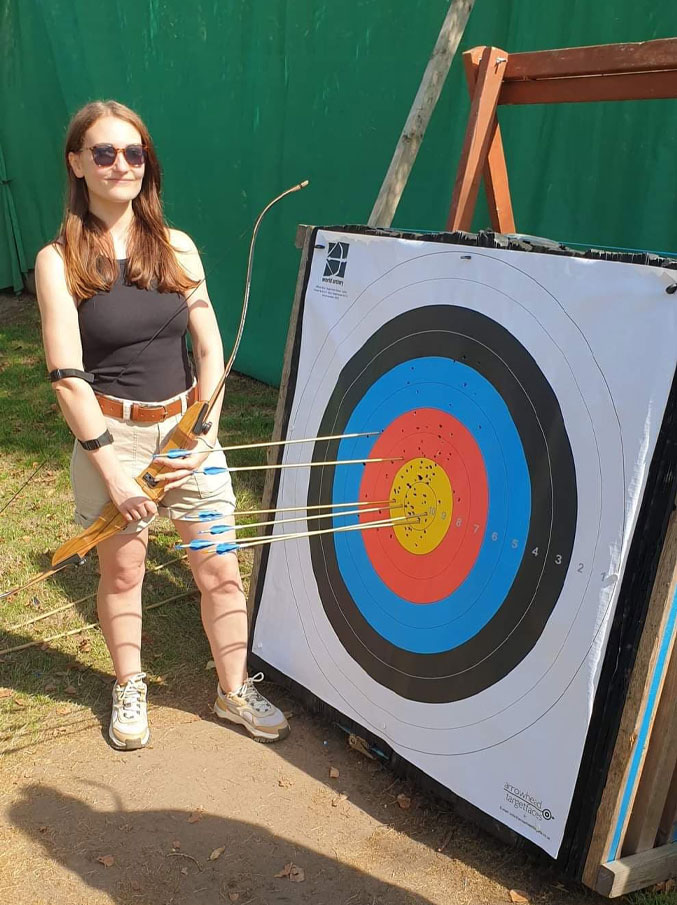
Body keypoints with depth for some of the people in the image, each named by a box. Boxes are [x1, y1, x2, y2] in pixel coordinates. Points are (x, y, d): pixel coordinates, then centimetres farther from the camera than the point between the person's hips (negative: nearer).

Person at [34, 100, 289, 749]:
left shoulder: (177, 249, 3)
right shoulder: (59, 261, -6)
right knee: (122, 572, 13)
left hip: (185, 428, 3)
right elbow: (66, 374, -11)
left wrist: (202, 436, -8)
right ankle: (129, 690, 37)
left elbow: (210, 351, 2)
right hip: (110, 434, -2)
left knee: (220, 572, 6)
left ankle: (234, 691, 28)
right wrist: (111, 467, -15)